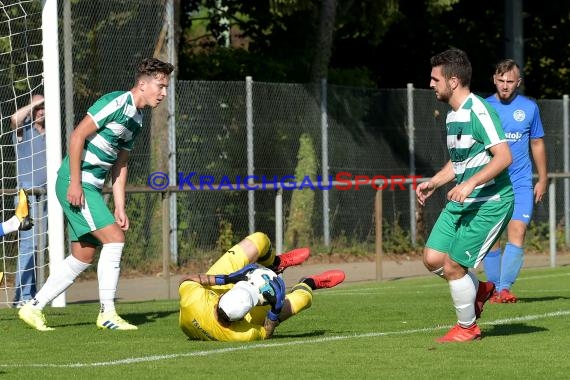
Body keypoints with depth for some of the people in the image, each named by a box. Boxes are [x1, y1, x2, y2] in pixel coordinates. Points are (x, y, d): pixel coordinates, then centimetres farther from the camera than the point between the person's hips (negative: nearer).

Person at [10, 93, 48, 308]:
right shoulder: (23, 129, 1)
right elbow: (15, 118, -23)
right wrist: (34, 103, -12)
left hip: (45, 194, 6)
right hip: (27, 192, -6)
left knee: (39, 244, 5)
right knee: (28, 242, -14)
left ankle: (33, 294, 8)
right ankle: (23, 296, -15)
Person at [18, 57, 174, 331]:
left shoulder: (136, 119, 16)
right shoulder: (116, 103, -14)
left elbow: (119, 166, 20)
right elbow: (77, 136, -18)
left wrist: (120, 208, 13)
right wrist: (75, 182, -21)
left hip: (91, 187, 10)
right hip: (76, 183, -10)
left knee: (82, 257, 9)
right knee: (114, 238, -15)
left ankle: (33, 308, 16)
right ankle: (107, 314, -10)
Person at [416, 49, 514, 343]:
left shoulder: (478, 112, -17)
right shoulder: (452, 115, 13)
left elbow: (503, 156, -25)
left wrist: (471, 183, -32)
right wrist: (433, 183, 14)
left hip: (489, 202, -9)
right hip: (461, 201, 9)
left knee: (453, 266, -8)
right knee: (432, 258, 1)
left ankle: (467, 327, 12)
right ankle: (480, 290, 25)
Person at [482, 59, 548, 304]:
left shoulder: (529, 108, 6)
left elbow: (537, 144, 16)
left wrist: (542, 179, 15)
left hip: (521, 183, 0)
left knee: (517, 233, -15)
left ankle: (505, 288, -17)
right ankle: (495, 288, 12)